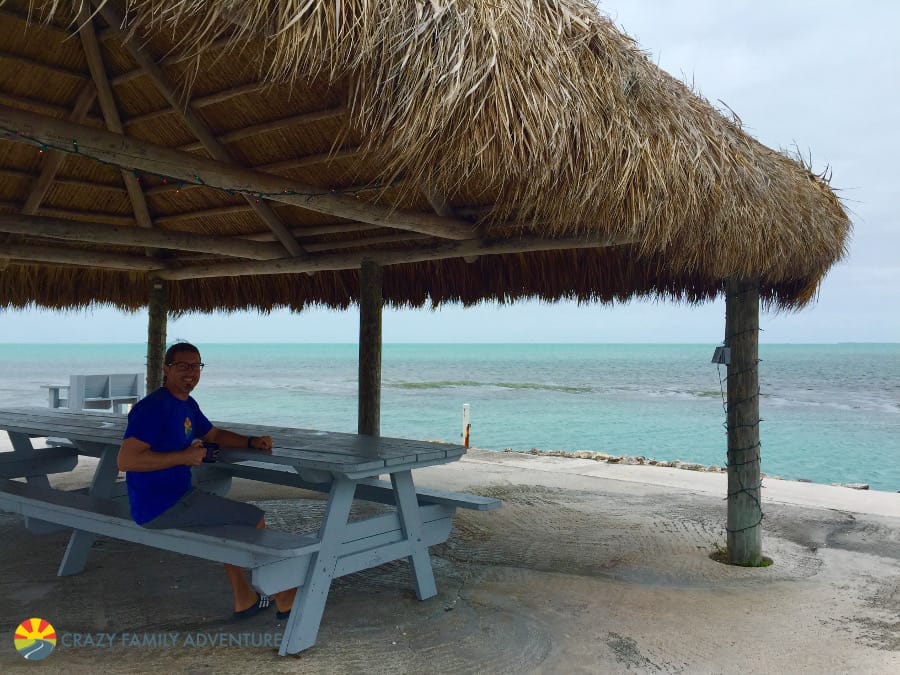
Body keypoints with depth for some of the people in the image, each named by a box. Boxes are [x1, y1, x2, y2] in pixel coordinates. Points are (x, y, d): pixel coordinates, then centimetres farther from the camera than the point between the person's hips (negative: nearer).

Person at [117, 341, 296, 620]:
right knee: (254, 519, -6)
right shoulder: (154, 407, -19)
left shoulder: (187, 405, 11)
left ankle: (244, 598, 31)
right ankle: (283, 599, 8)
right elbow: (126, 460, -27)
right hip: (159, 506, -10)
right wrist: (184, 456, -25)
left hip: (175, 497, 10)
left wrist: (252, 442, 6)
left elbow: (215, 434, 24)